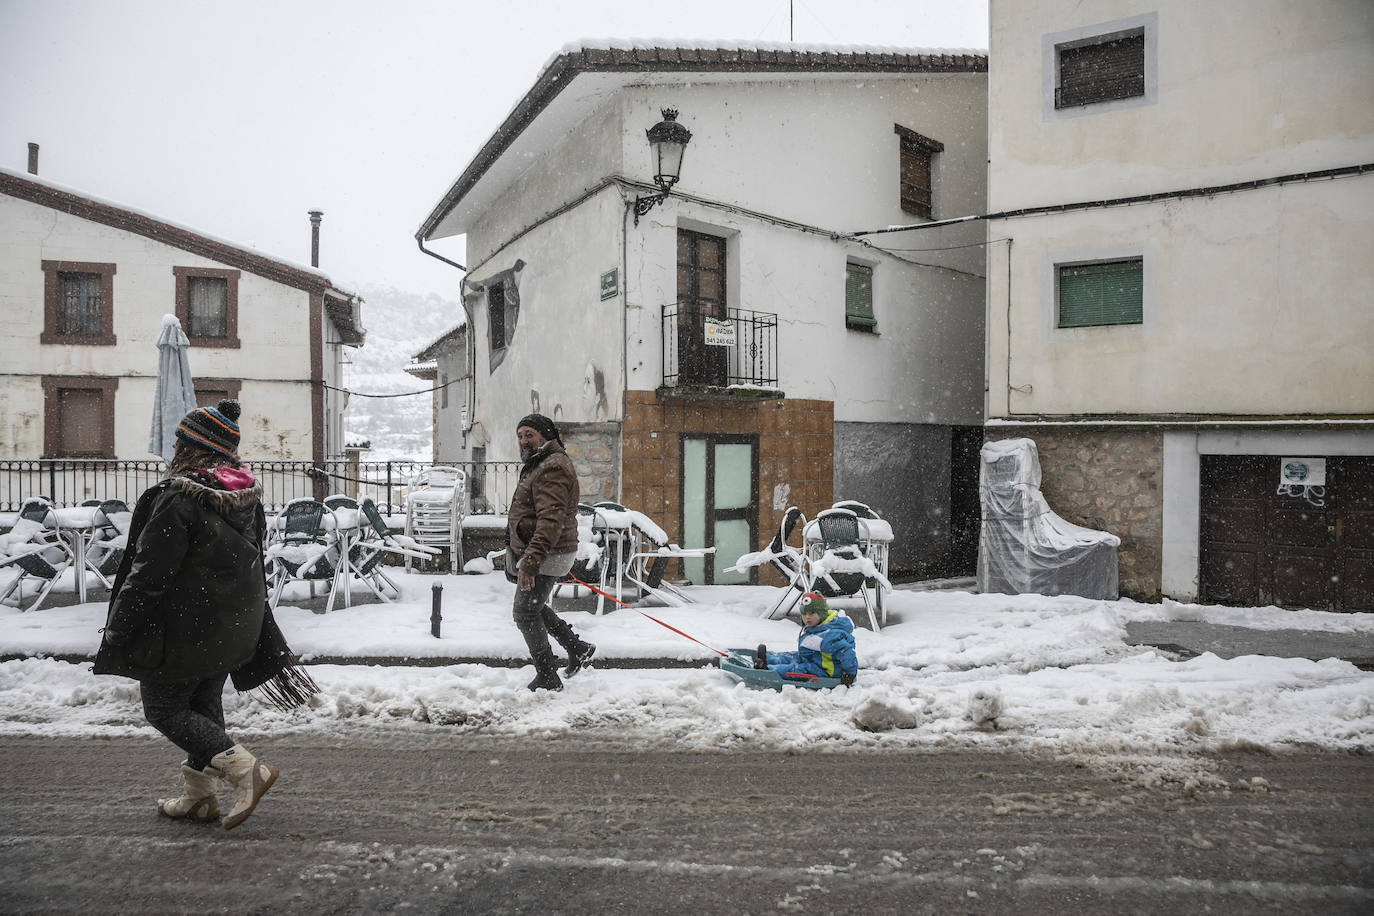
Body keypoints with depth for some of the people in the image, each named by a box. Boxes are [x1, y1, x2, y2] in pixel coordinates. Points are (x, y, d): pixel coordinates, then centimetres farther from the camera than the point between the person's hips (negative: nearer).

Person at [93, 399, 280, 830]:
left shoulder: (177, 498, -20)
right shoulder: (248, 496, 4)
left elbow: (148, 573, -20)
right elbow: (254, 561, 14)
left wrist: (118, 636, -11)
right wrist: (252, 620, 24)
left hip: (185, 629, -8)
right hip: (234, 628, 8)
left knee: (165, 709, 6)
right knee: (205, 704, 18)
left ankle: (246, 769, -7)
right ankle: (197, 797, 27)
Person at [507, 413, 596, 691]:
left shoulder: (552, 467, -19)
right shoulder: (538, 465, 18)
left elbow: (551, 520, -29)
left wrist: (530, 561, -34)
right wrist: (525, 557, 31)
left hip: (547, 555, -11)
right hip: (541, 554, 11)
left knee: (525, 613, -4)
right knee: (534, 608, 21)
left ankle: (547, 678, 6)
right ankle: (578, 649, 29)